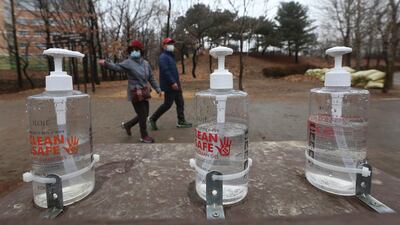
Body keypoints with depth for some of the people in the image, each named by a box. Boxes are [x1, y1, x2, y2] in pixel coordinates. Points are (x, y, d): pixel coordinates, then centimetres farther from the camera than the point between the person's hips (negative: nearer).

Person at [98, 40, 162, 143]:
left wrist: (158, 89, 13)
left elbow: (151, 78, 14)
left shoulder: (146, 63, 8)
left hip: (144, 93, 7)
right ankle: (144, 136, 16)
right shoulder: (128, 62, -9)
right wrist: (106, 64, -45)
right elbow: (117, 67, -26)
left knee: (144, 114, 15)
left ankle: (127, 125, 35)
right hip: (135, 93, -7)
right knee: (142, 115, -2)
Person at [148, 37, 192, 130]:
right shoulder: (163, 57, -11)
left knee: (180, 103, 8)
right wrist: (172, 82, -27)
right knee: (167, 104, -5)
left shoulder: (171, 56, 19)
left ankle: (181, 121, 14)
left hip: (175, 85, 10)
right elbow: (165, 71, -23)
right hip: (169, 85, -10)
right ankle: (152, 119, 9)